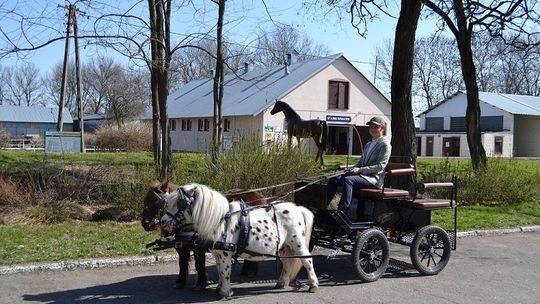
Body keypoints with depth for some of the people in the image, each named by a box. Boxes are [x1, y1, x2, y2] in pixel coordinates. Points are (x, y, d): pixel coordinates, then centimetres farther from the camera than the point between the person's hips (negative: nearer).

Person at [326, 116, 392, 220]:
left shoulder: (385, 144, -1)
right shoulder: (368, 145, 26)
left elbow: (380, 166, -11)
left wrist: (360, 170, -17)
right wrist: (352, 168, 3)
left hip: (374, 178, -8)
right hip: (362, 175, 8)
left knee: (347, 180, -35)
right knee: (334, 180, -13)